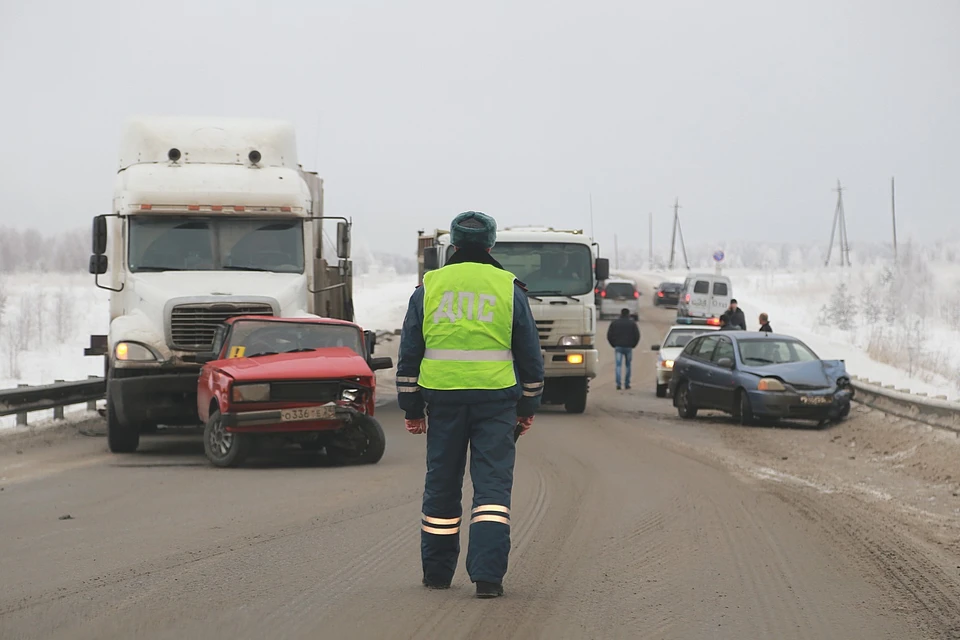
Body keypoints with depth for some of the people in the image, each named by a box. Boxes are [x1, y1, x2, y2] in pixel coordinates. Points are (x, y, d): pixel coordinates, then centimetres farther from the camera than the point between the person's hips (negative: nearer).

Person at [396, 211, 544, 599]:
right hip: (496, 399, -1)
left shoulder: (428, 288, 7)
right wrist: (528, 406, 18)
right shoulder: (509, 289, 5)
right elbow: (530, 353, 9)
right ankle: (487, 575, -13)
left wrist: (411, 408, 14)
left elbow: (409, 353, 8)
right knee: (493, 484, -2)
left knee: (441, 485, 11)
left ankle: (437, 571, 21)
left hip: (443, 397, 1)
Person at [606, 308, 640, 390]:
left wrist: (614, 345, 12)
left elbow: (609, 335, 3)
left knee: (618, 365, -2)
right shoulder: (632, 323, 2)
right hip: (628, 347, 0)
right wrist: (633, 345, 11)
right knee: (628, 365, 11)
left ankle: (618, 383, -15)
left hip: (618, 347, 0)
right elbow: (637, 336, -1)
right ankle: (627, 383, 9)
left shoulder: (614, 323, 5)